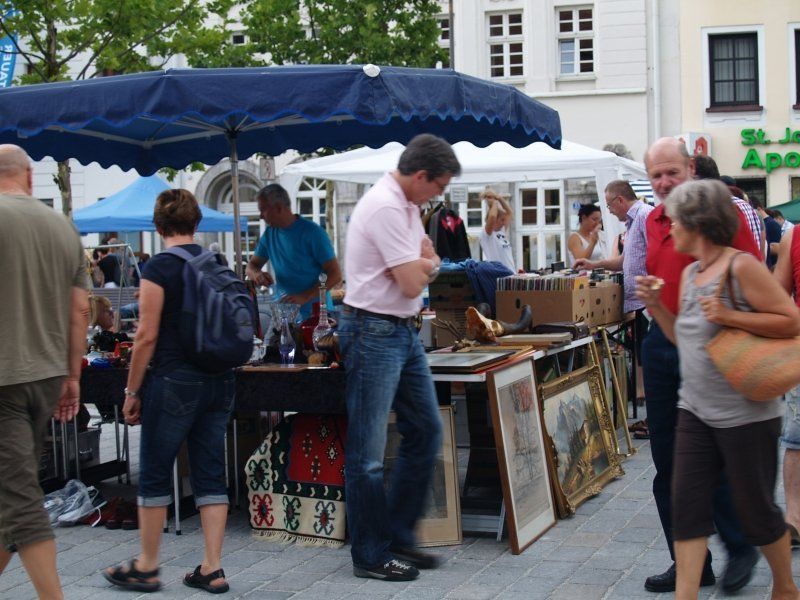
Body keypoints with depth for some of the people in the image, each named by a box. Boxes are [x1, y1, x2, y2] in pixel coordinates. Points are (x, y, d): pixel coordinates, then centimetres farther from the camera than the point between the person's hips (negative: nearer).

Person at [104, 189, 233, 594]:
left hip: (176, 382, -6)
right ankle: (212, 570, 10)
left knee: (154, 474, 7)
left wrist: (131, 390, -5)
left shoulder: (159, 268, -11)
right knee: (210, 473, 9)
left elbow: (147, 335, -13)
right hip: (220, 380, 6)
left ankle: (146, 567, 16)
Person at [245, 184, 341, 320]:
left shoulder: (312, 232, -10)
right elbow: (252, 265, 18)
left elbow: (336, 275, -13)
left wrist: (305, 297, -24)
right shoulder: (270, 233, 9)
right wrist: (256, 274, -8)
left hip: (316, 313, -5)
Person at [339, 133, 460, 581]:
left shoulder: (407, 206, 12)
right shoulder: (385, 208, -19)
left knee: (426, 431, 14)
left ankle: (398, 535, 24)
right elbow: (411, 283, -20)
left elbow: (429, 266, 17)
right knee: (368, 451, -1)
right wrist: (424, 264, 2)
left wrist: (422, 264, -6)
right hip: (374, 332, -10)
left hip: (404, 331, 10)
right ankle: (371, 556, 8)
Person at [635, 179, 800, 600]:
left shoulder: (740, 267, -15)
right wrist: (655, 305, 4)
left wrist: (729, 316, -23)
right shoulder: (690, 273, 10)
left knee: (755, 509, 6)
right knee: (687, 504, 2)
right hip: (695, 411, 7)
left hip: (745, 414, -7)